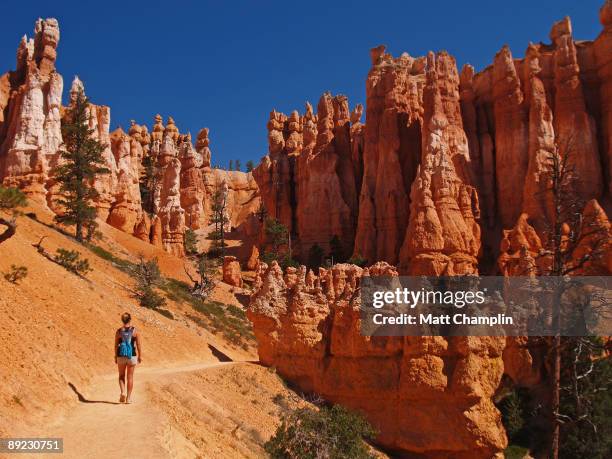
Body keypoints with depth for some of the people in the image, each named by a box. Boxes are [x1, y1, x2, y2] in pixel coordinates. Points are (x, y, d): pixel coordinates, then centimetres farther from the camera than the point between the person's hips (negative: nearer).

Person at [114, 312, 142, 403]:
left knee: (121, 376, 17)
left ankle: (123, 392, -4)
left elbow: (116, 345, 0)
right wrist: (140, 356, 2)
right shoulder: (135, 330, -6)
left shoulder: (119, 331, -3)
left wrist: (115, 357, 9)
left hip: (121, 356, 1)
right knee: (130, 377, 9)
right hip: (132, 355, -1)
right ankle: (128, 397, 11)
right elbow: (139, 344, -6)